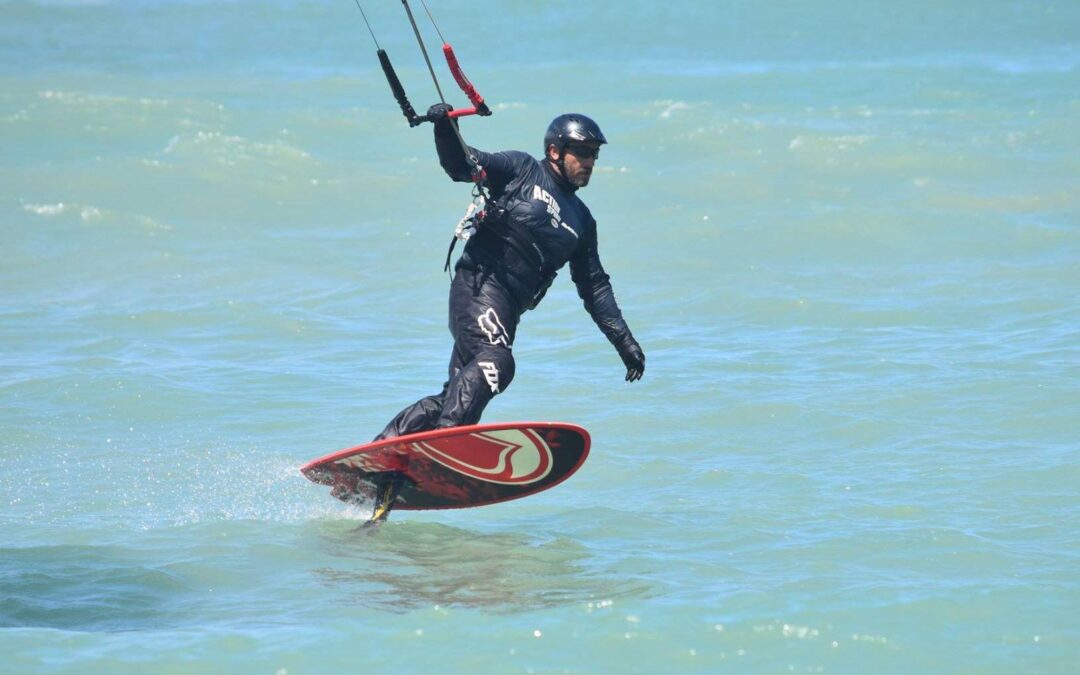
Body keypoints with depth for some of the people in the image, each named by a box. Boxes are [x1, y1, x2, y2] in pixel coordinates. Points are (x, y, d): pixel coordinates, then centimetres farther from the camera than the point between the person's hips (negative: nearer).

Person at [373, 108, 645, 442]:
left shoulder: (582, 221, 24)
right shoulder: (522, 170, 6)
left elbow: (595, 287, 25)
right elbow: (463, 166, -4)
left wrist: (623, 340, 18)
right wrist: (445, 128, -24)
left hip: (509, 307, 7)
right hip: (479, 285, -7)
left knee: (456, 396, -1)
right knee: (495, 362, -31)